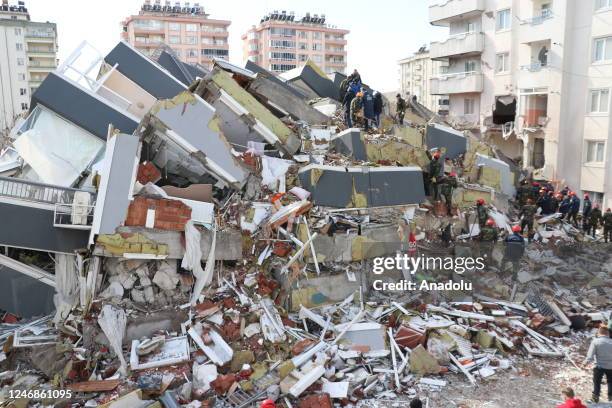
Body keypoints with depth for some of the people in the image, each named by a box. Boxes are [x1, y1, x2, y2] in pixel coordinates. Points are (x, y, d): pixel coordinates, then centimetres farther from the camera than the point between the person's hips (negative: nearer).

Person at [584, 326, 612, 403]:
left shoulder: (595, 341, -13)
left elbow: (590, 355, -16)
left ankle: (596, 396, 13)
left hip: (599, 366, -2)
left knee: (597, 381, 12)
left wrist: (586, 361, -7)